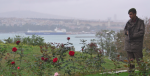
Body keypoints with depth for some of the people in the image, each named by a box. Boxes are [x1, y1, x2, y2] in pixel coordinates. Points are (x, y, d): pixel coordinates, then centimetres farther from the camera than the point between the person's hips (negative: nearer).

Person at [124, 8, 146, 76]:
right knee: (130, 59, 9)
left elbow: (142, 32, -12)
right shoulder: (129, 22, 9)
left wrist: (133, 36, -18)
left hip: (137, 44, -5)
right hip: (128, 44, 5)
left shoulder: (140, 22, -5)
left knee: (139, 60, -5)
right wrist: (127, 32, -2)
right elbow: (125, 29, 21)